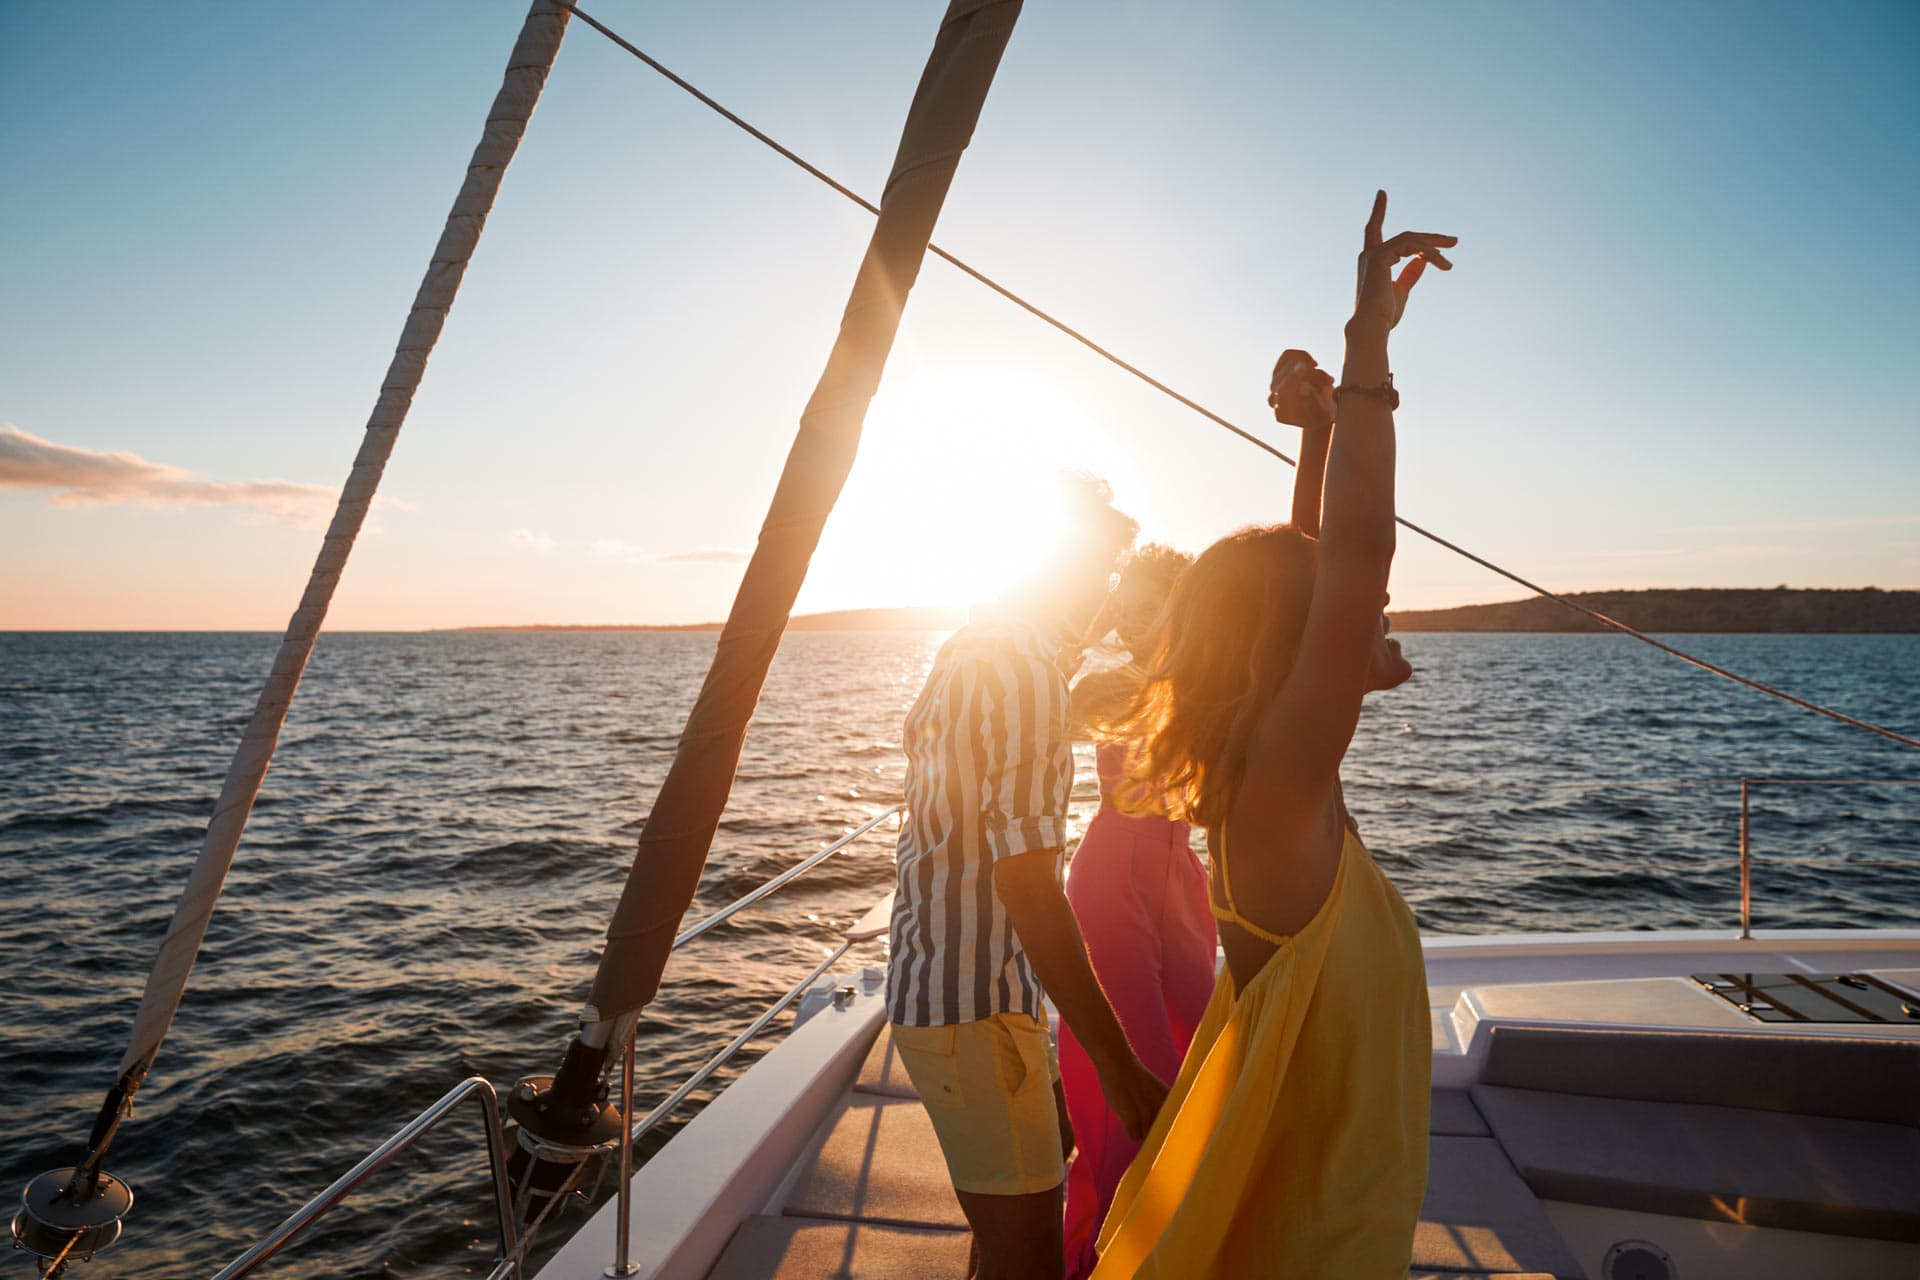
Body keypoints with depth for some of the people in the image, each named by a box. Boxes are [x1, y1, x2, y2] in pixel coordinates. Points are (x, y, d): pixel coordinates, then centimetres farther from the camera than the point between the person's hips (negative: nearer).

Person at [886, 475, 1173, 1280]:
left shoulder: (969, 650, 9)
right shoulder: (1026, 670, -22)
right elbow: (1028, 889, -26)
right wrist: (1117, 1064, -23)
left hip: (937, 974, 10)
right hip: (972, 1005, -10)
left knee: (1051, 1143, 29)